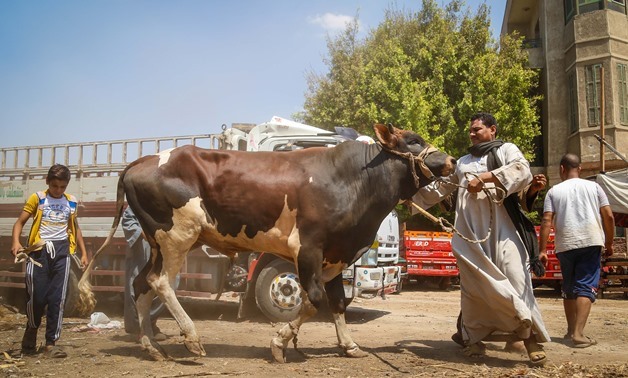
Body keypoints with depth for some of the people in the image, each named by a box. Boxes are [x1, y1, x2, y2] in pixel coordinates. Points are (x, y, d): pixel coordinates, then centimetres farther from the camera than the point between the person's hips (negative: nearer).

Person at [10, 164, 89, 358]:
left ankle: (51, 342, 6)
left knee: (57, 298, -1)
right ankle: (31, 330, 27)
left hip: (62, 250, 2)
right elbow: (20, 222, 1)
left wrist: (83, 253, 17)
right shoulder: (37, 198, 4)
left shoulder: (71, 202, 11)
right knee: (37, 296, -1)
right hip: (40, 250, -2)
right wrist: (16, 242, -17)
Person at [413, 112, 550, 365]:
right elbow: (439, 188, 28)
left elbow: (522, 170, -11)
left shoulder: (506, 150, 10)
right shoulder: (463, 162, 24)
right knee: (473, 284, 2)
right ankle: (474, 338, 11)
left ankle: (531, 340, -3)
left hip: (502, 228, -4)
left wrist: (484, 178, -18)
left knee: (514, 279, -10)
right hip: (470, 231, 4)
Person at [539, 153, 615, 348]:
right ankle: (578, 333, -14)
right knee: (586, 286, -2)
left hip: (565, 244, 1)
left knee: (569, 287, 16)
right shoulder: (593, 186, 10)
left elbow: (546, 221, -3)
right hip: (591, 241, -1)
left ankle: (571, 330, 24)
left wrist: (542, 250, -3)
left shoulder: (554, 191, 7)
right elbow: (609, 216, 3)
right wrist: (609, 243, 14)